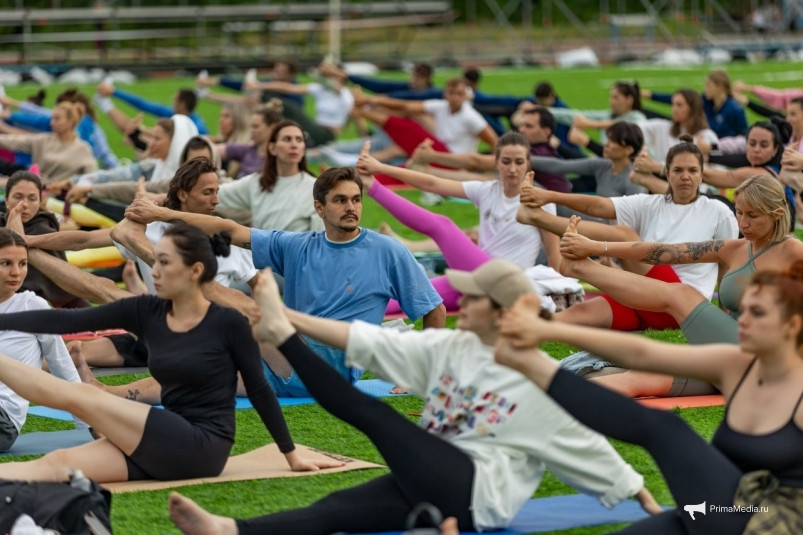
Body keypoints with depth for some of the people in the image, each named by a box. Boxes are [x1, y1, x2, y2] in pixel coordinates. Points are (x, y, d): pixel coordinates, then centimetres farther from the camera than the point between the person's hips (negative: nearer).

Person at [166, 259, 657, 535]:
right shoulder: (451, 348, 10)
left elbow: (590, 447, 1)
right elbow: (372, 342, 4)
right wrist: (296, 318, -4)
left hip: (478, 495, -5)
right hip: (431, 482, 5)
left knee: (371, 413, -17)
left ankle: (281, 337, -12)